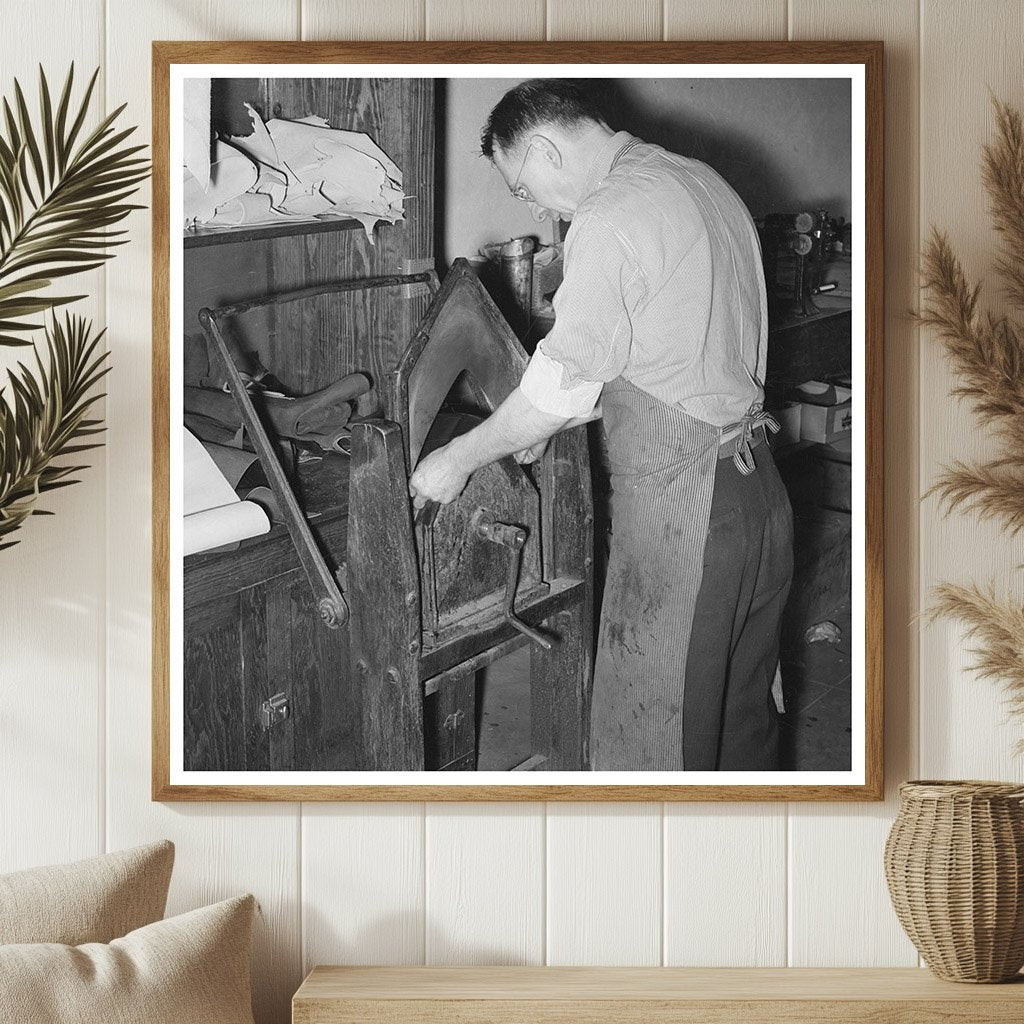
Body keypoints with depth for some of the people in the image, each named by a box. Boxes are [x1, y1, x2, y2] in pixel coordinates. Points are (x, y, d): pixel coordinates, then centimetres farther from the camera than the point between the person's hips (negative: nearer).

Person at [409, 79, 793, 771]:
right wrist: (546, 423, 19)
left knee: (646, 741, 2)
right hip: (759, 492, 9)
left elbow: (558, 387, -15)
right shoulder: (704, 182, 12)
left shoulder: (610, 221, -16)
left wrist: (457, 460, -1)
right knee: (744, 721, 20)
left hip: (679, 512, -9)